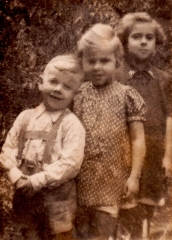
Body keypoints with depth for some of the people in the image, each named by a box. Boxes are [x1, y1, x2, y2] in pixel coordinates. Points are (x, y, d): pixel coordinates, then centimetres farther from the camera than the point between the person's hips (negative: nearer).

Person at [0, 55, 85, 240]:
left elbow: (70, 162, -18)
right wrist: (17, 177, -11)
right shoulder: (26, 117, 5)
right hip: (25, 193, 5)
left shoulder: (71, 124, -10)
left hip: (56, 195, -4)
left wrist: (37, 181, -19)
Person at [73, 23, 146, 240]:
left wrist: (134, 176, -7)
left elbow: (138, 139, -4)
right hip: (80, 177, 3)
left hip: (111, 178, -3)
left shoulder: (126, 96, -6)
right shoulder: (77, 95, 1)